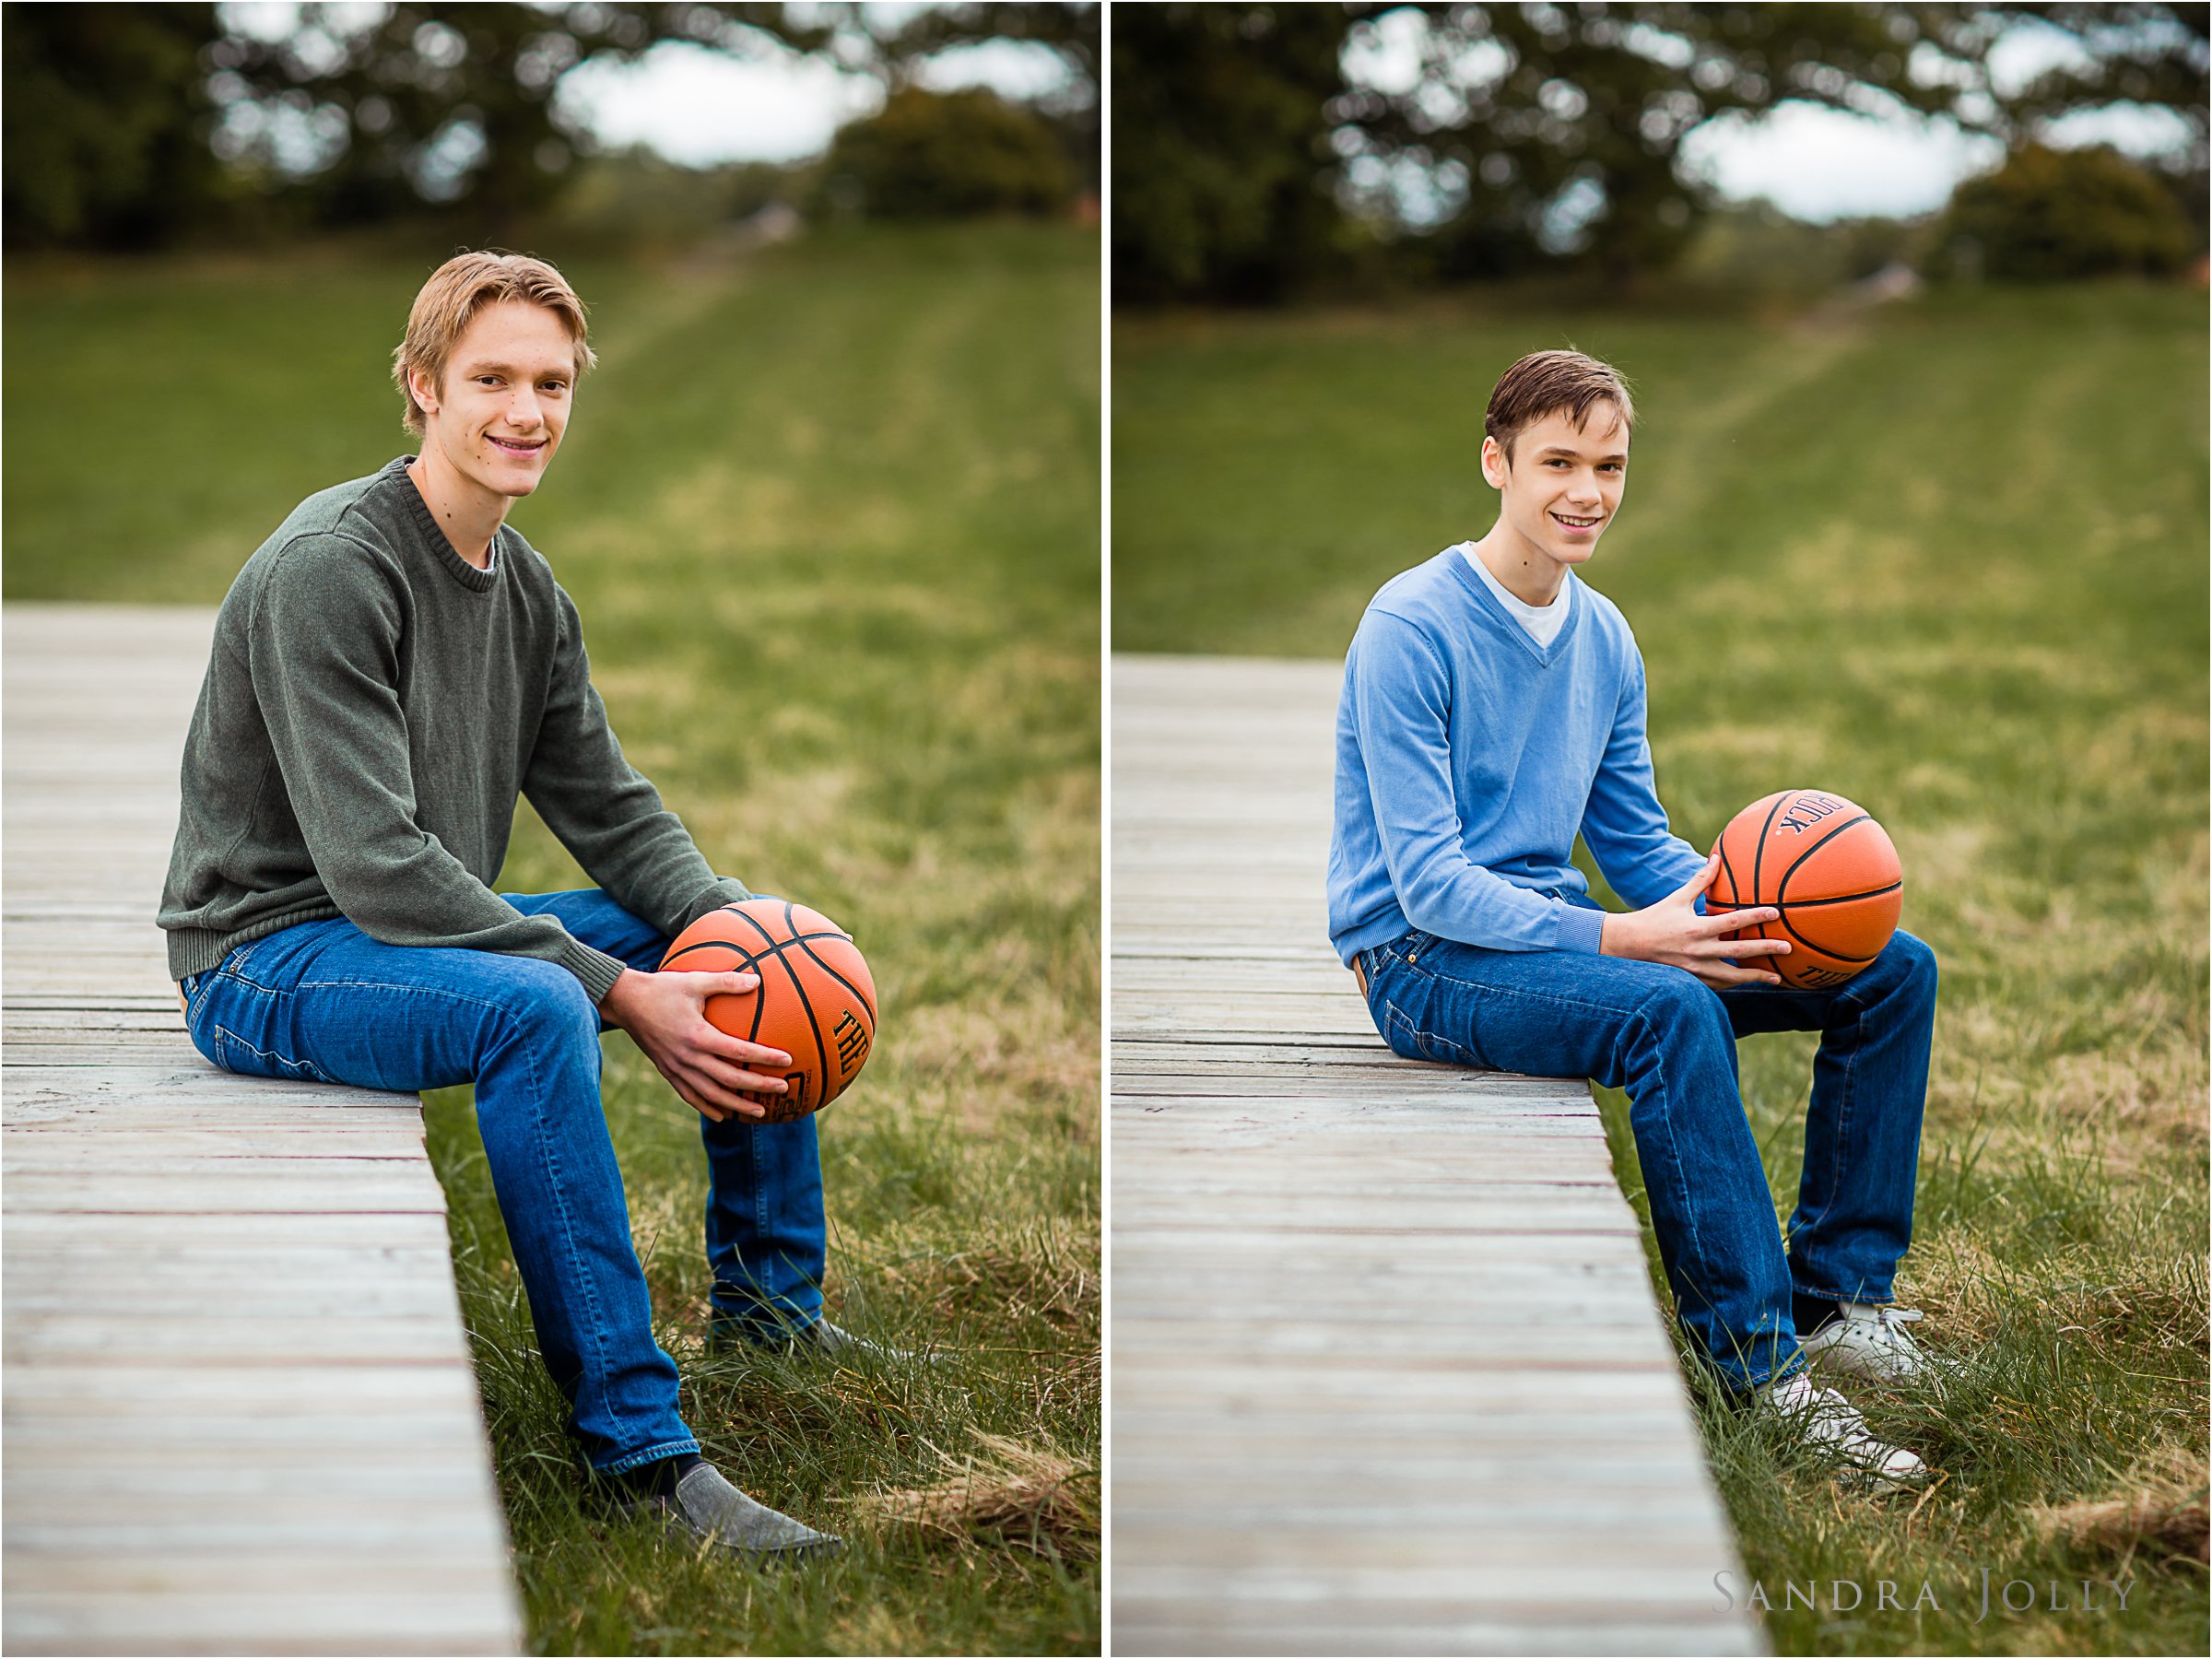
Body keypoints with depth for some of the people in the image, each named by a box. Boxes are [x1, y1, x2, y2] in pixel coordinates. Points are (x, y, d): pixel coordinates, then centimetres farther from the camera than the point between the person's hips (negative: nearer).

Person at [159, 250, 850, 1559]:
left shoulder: (530, 594, 8)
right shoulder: (326, 570, -20)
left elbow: (612, 812, 11)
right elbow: (376, 864, -27)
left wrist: (734, 918, -10)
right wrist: (619, 994, -28)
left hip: (438, 931, 9)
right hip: (269, 955, -9)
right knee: (535, 1006, -38)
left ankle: (772, 1303, 20)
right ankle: (640, 1443, -34)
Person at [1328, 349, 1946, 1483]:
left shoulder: (1603, 639, 11)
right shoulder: (1411, 628, -14)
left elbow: (1638, 846, 14)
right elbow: (1429, 882, -20)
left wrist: (1760, 906, -8)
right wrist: (1620, 938, -31)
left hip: (1552, 933, 8)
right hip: (1425, 962, -8)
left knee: (1894, 968, -4)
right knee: (1669, 1008, -37)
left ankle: (1841, 1297, -6)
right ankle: (1760, 1364, -31)